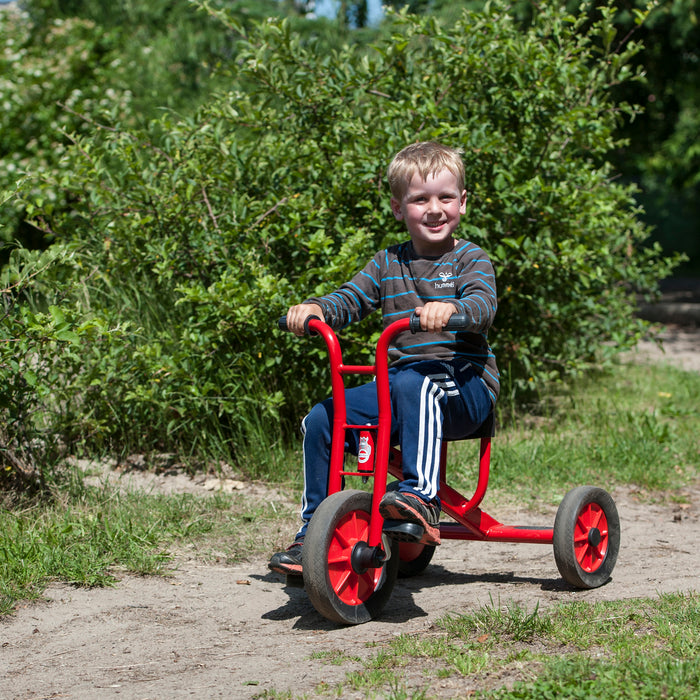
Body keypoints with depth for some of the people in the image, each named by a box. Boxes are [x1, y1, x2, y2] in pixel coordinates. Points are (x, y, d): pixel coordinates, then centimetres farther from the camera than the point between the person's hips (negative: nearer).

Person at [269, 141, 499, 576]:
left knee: (415, 384, -39)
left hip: (464, 386, -5)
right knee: (321, 420, -10)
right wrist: (315, 309, -14)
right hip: (399, 386, 6)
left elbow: (483, 304, -18)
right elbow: (351, 299, 9)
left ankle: (421, 495, -45)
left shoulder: (470, 259, 1)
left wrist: (451, 309, -41)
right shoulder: (389, 264, 16)